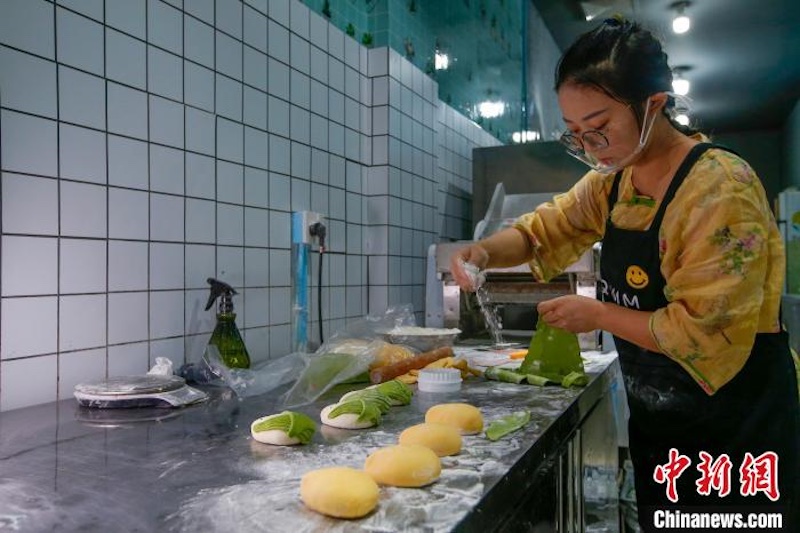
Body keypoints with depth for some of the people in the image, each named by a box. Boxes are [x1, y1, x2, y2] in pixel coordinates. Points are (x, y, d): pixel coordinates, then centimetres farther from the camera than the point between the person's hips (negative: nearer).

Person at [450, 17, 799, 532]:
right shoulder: (612, 180, 0)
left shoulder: (721, 187, -24)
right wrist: (485, 251, -12)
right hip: (656, 422, 8)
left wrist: (598, 314, -18)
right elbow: (545, 228, 9)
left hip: (736, 432, -7)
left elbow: (705, 334, -26)